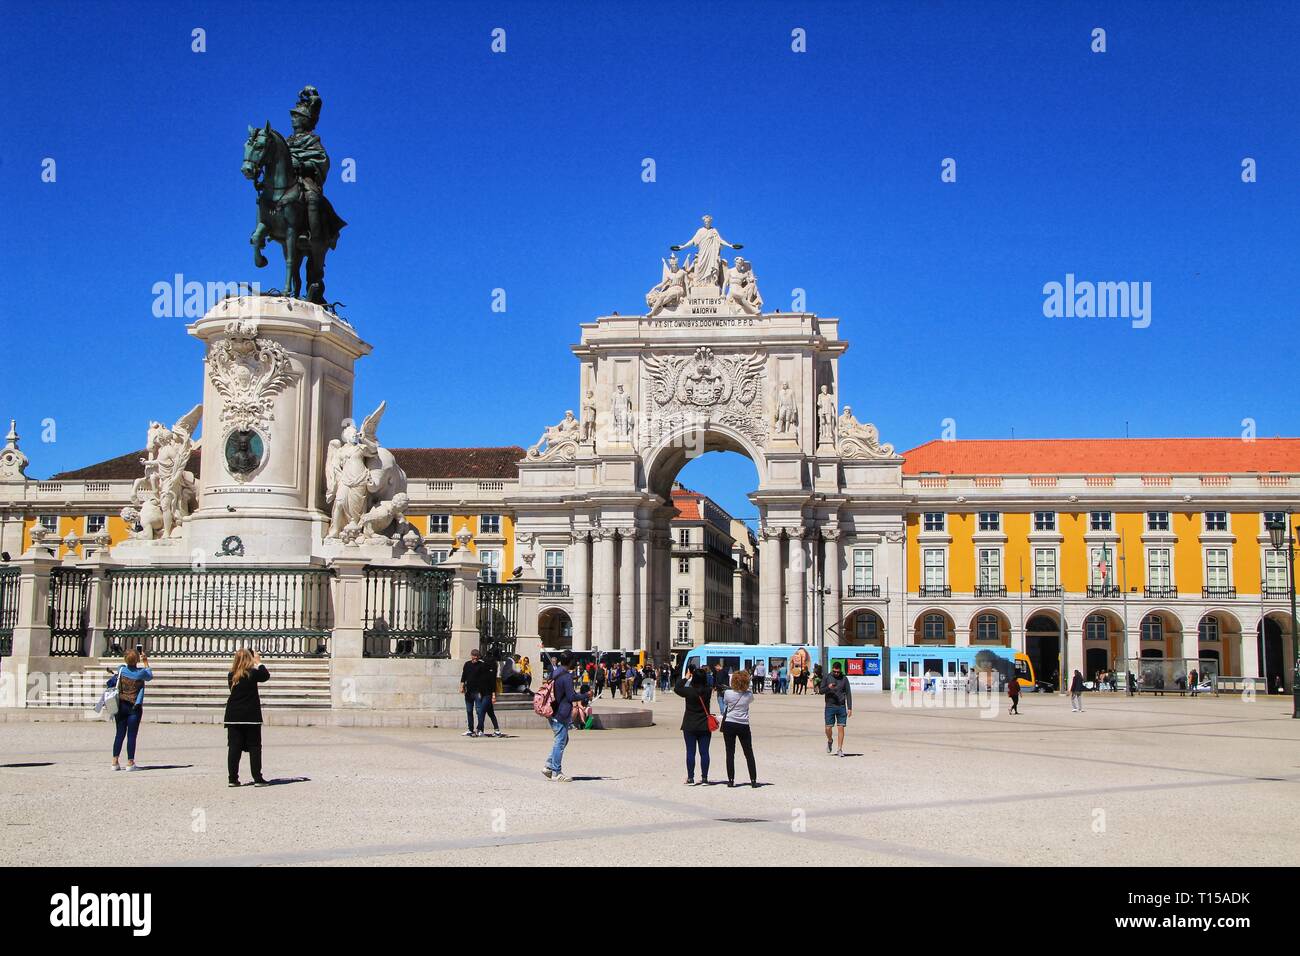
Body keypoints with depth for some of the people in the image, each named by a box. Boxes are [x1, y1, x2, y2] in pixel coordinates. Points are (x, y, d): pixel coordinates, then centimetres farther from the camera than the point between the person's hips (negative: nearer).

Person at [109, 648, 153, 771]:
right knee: (131, 735, 0)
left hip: (121, 705, 3)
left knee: (120, 734, 9)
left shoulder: (121, 670, -2)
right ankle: (130, 762, 1)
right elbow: (150, 676, 14)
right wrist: (145, 661, 19)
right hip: (134, 707, -3)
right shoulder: (141, 672, -9)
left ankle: (115, 761, 7)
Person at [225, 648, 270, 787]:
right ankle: (257, 779, 3)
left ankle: (232, 778, 6)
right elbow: (266, 676, 8)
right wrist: (259, 662, 20)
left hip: (233, 717, 3)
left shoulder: (231, 676, 1)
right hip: (251, 716, -3)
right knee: (254, 747, 3)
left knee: (234, 747, 6)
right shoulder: (253, 673, -10)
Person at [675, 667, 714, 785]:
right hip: (705, 726, 2)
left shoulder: (689, 691, -13)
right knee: (704, 752, 6)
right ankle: (704, 778, 9)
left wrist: (686, 678, 11)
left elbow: (676, 688, 5)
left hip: (689, 726, -2)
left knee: (690, 752, 3)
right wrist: (705, 673, 16)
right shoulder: (708, 691, -7)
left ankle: (690, 778, 5)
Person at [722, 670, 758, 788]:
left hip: (729, 725, -1)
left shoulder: (728, 693, -10)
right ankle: (753, 780, 9)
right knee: (749, 753, 9)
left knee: (730, 753, 5)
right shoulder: (749, 695, -5)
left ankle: (731, 780, 3)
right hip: (743, 725, 1)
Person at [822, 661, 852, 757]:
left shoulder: (844, 679, 4)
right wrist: (828, 688, -21)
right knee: (828, 728, -1)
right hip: (830, 706, 0)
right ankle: (829, 741, 30)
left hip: (841, 707, 0)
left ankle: (840, 750, 4)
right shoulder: (827, 678, 3)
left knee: (841, 728, -3)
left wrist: (849, 708, -1)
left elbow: (848, 693, 5)